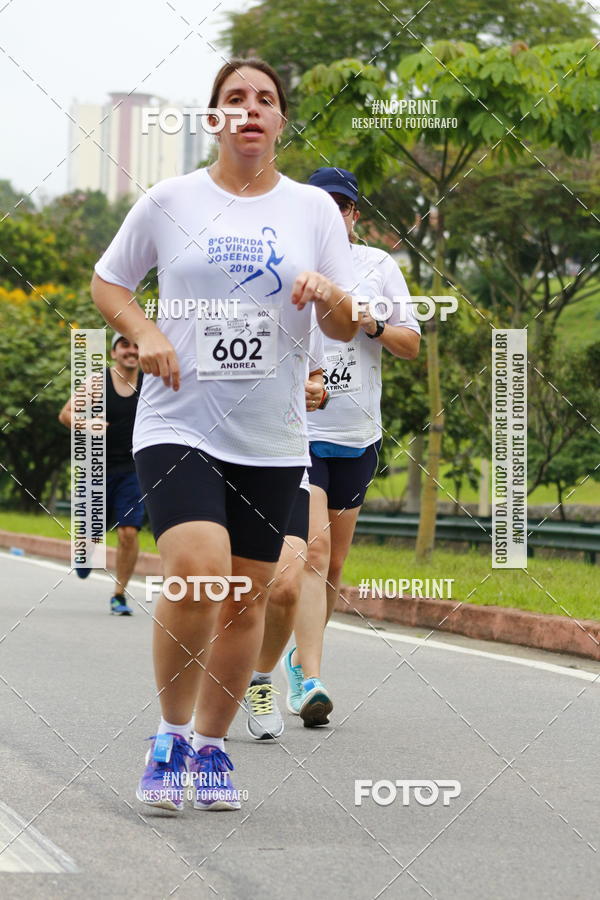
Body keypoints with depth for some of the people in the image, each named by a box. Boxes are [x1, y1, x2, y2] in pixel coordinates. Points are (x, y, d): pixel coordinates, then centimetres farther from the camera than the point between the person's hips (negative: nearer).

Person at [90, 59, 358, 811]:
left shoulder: (314, 209, 6)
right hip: (179, 424, -3)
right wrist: (145, 333, -6)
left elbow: (346, 329, 7)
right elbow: (106, 283, 14)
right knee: (196, 576, -21)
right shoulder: (169, 201, 3)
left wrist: (329, 294, -16)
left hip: (272, 438, 3)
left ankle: (209, 747, 22)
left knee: (247, 595, 5)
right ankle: (170, 735, -1)